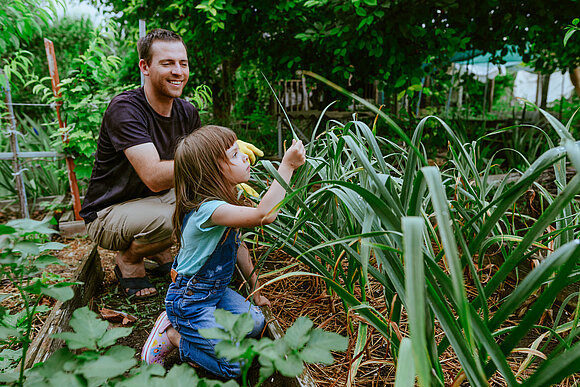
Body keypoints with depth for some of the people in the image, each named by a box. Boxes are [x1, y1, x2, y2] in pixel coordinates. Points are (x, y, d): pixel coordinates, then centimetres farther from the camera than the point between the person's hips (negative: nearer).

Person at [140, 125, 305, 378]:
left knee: (255, 323, 3)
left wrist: (255, 290, 15)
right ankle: (171, 335, 8)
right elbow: (265, 215, -46)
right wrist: (287, 166, -40)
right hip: (190, 298, -9)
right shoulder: (208, 210, -32)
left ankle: (182, 324, 12)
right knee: (234, 365, -7)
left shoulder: (223, 203, 0)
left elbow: (238, 247, 10)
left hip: (217, 291, 9)